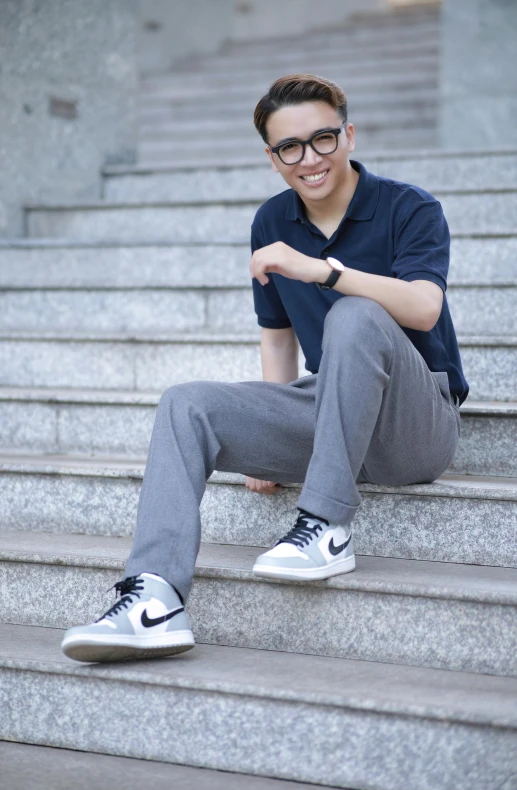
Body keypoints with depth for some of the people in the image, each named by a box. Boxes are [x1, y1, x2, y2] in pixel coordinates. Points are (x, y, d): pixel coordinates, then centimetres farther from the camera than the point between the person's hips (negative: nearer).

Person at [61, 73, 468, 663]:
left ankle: (327, 527, -31)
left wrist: (318, 268, -36)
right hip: (326, 413, 5)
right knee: (187, 405, -15)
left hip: (415, 424, -5)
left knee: (355, 316, -34)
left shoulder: (409, 209, -7)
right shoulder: (272, 223, 10)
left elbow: (423, 308, -26)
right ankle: (155, 601, -31)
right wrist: (270, 442, 8)